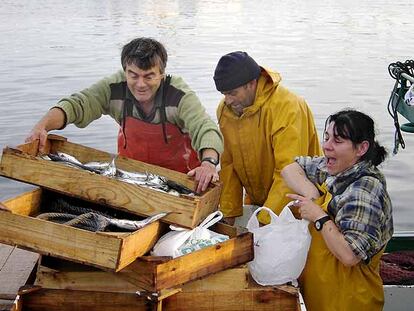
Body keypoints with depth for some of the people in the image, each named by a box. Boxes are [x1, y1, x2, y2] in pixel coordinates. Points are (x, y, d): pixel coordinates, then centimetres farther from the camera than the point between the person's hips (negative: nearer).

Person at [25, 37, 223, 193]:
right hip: (130, 164, 3)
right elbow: (77, 105, -25)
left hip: (178, 172, -2)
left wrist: (209, 162, -62)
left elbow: (205, 129, -40)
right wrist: (42, 126, -43)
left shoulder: (179, 96, -30)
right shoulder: (114, 89, -22)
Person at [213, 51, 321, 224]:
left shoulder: (287, 108, -26)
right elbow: (228, 164, 2)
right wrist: (230, 213, -3)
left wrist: (265, 221, -30)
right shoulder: (225, 109, -4)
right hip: (255, 203, 5)